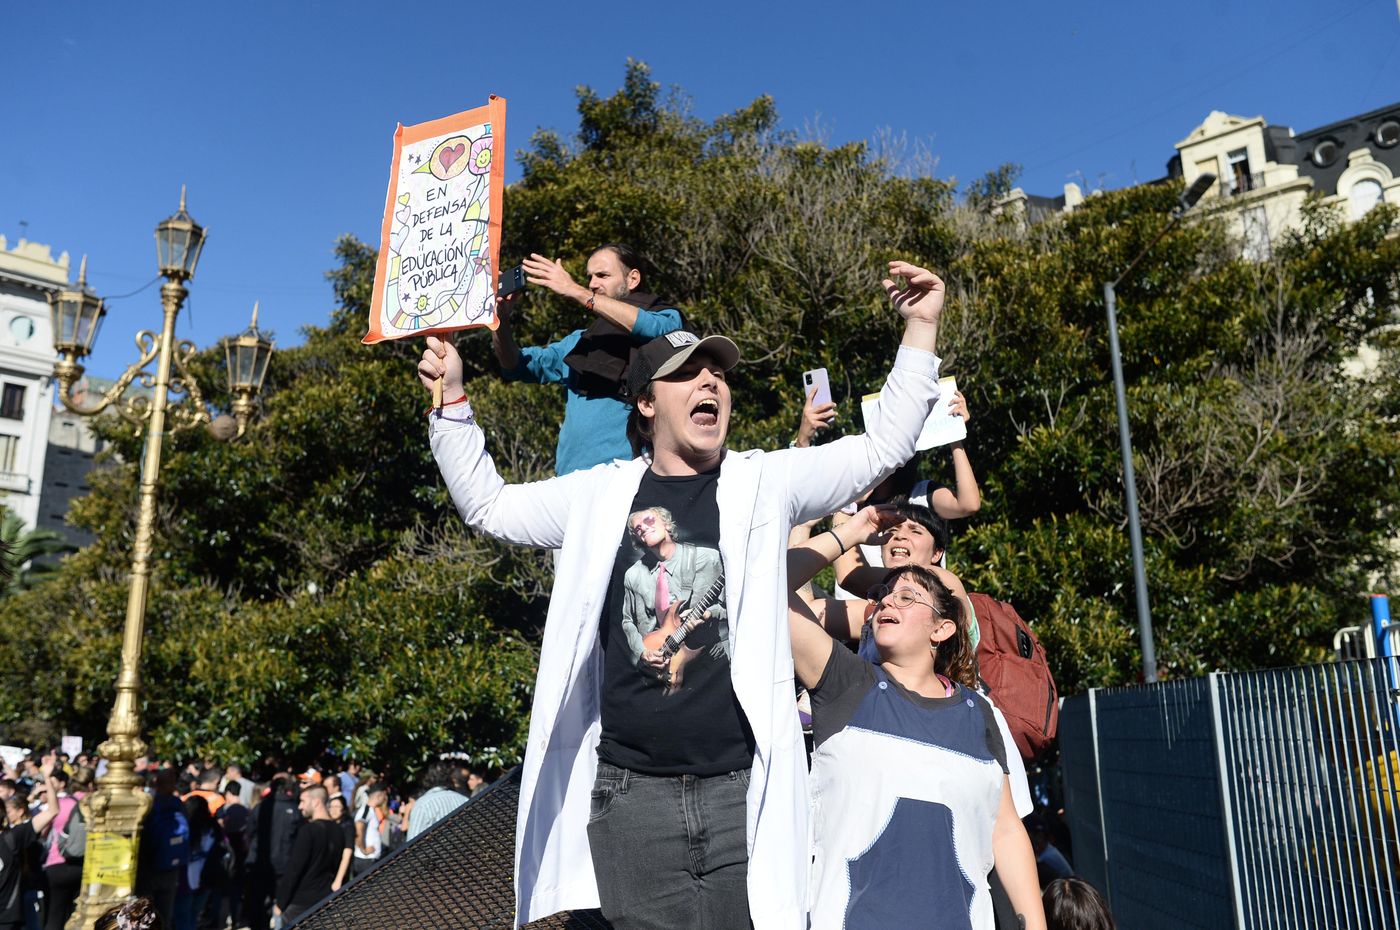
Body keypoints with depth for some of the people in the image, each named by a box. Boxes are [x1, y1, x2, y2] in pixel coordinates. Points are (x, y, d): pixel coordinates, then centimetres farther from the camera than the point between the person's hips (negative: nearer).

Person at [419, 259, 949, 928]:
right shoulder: (601, 495, 9)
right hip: (632, 795, 1)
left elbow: (882, 447, 5)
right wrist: (453, 397, 8)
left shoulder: (764, 484, 6)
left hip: (742, 791, 0)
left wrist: (920, 328, -2)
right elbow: (489, 506, 15)